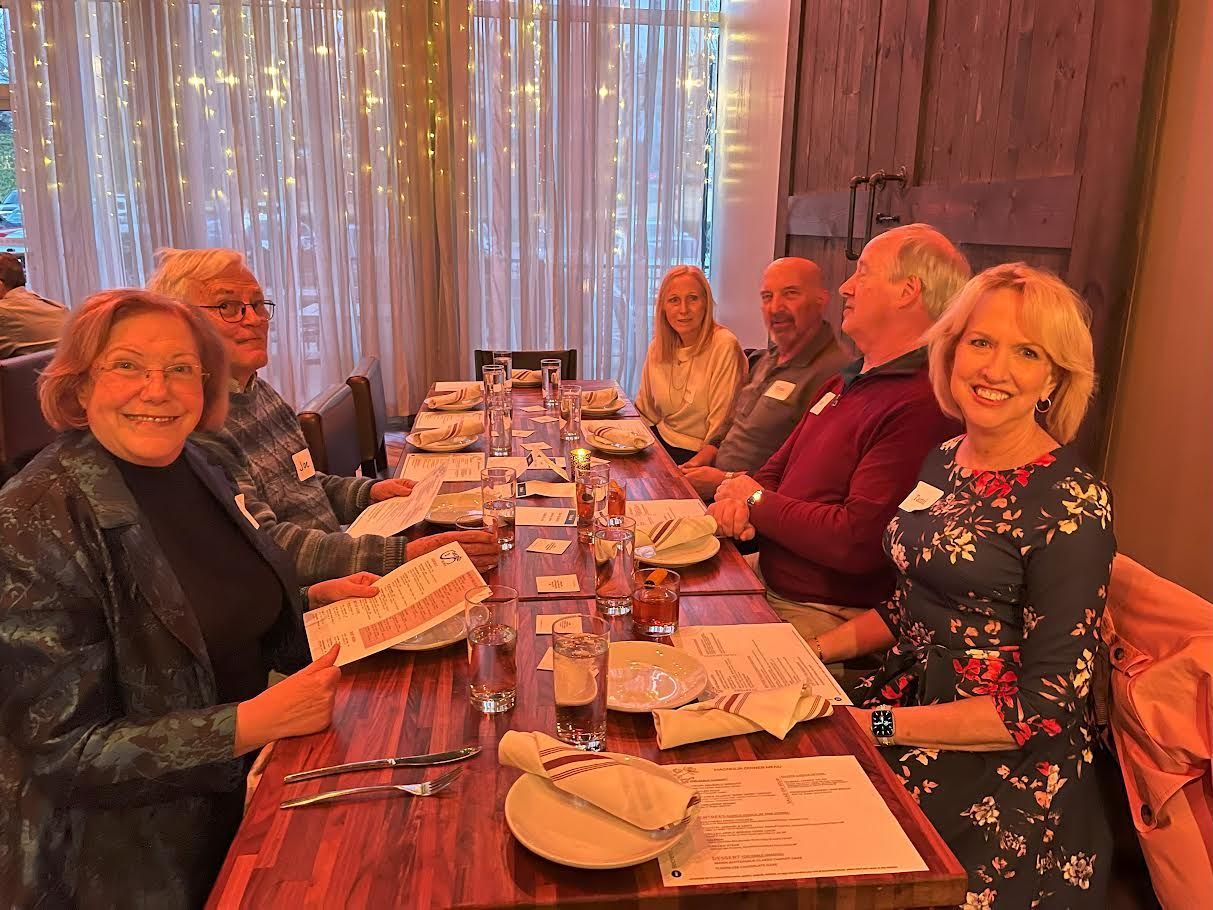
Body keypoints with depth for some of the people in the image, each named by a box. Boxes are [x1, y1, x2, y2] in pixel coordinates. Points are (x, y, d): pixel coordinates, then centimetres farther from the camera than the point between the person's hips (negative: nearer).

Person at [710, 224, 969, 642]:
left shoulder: (920, 407, -22)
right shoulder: (845, 383, 13)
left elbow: (857, 541, -27)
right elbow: (778, 467, 18)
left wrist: (757, 503, -11)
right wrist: (739, 497, -7)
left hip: (824, 617, -9)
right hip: (763, 575, 9)